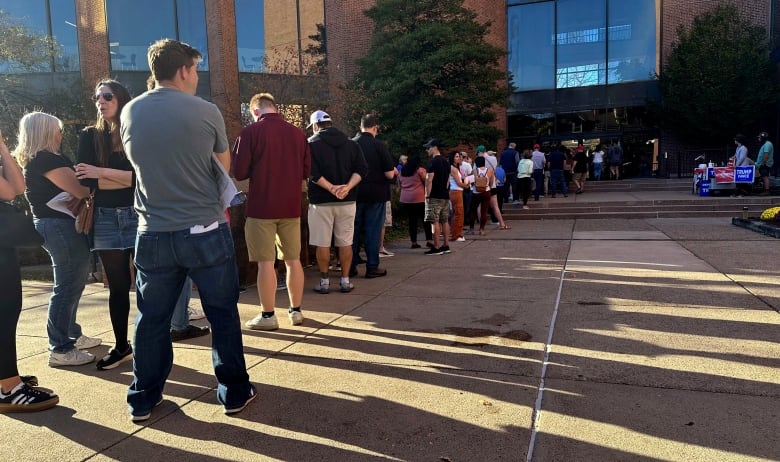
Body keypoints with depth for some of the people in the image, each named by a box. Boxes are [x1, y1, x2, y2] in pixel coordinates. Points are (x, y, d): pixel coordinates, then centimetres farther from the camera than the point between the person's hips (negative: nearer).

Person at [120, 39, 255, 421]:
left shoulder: (129, 113, 4)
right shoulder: (206, 112, -7)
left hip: (153, 234, 3)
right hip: (206, 232, -3)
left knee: (151, 319, 14)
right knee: (222, 314, 9)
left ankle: (143, 400, 25)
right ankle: (234, 392, 19)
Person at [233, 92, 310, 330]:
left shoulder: (250, 132, -8)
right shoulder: (297, 133, 4)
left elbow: (239, 172, -8)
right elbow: (306, 170, 7)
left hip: (261, 206, -4)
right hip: (291, 206, 4)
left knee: (266, 262, 2)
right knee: (293, 259, 12)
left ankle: (267, 316, 9)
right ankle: (295, 311, 21)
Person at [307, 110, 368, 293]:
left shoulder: (312, 144, -1)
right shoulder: (351, 143, 9)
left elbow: (312, 172, -14)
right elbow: (362, 169, -3)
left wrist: (331, 188, -17)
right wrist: (348, 187, -13)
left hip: (321, 201, -3)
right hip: (347, 200, 3)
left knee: (322, 244, 5)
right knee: (345, 242, 9)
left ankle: (324, 281, 10)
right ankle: (345, 281, 13)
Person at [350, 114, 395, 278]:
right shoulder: (379, 146, -10)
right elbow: (389, 174, -12)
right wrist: (394, 171, 10)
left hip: (355, 195, 3)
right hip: (376, 195, -3)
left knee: (353, 230, 11)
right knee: (373, 231, 4)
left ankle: (351, 266, 15)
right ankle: (372, 267, 7)